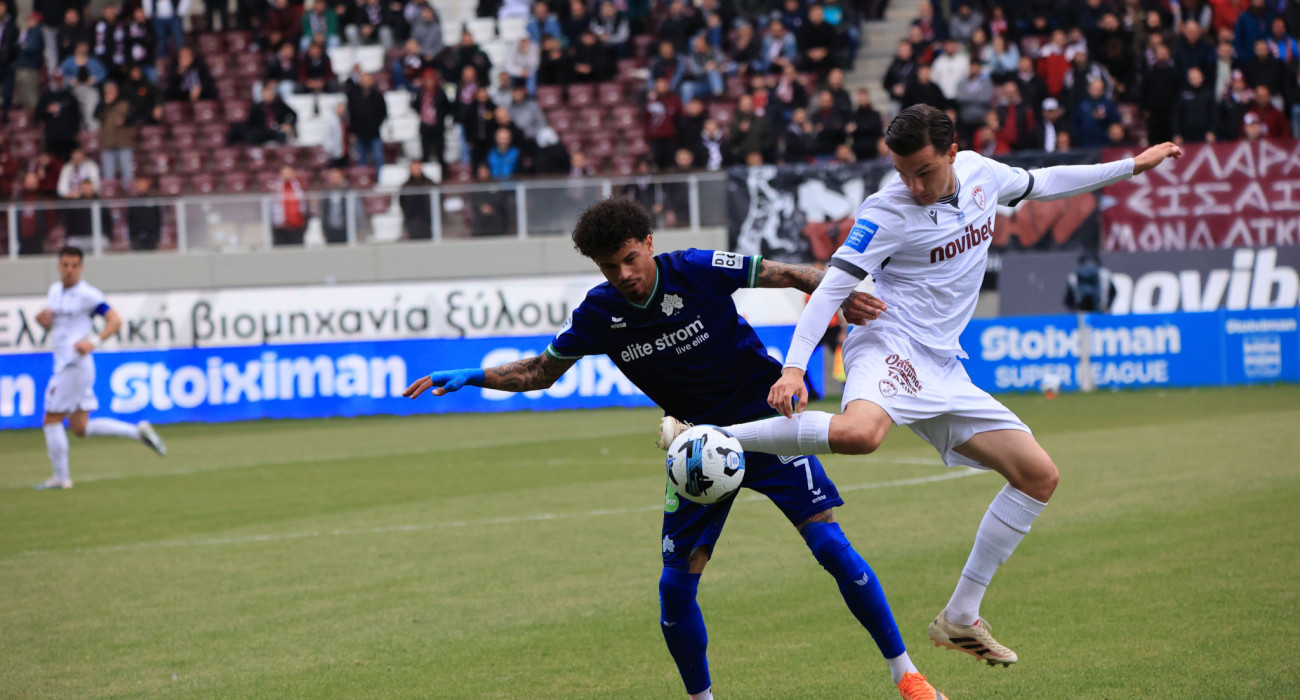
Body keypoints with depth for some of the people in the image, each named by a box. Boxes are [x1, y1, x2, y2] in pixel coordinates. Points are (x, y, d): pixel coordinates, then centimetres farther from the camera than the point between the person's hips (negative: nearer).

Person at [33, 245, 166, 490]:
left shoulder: (87, 294, -11)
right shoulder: (55, 291, 15)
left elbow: (115, 320, -14)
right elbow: (53, 326, 24)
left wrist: (94, 341, -28)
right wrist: (43, 320, 1)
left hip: (75, 364, -9)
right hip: (63, 364, 9)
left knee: (52, 419, -4)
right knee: (80, 428, 9)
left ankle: (61, 476, 4)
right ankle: (137, 431, 11)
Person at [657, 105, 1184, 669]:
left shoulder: (980, 173, 7)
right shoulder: (887, 212, -13)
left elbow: (1042, 183, 27)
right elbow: (833, 285, -17)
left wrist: (1130, 166, 32)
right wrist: (794, 367, -28)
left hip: (942, 369, 8)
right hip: (889, 346, -7)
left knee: (1039, 476, 3)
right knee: (860, 431, -42)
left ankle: (960, 618, 8)